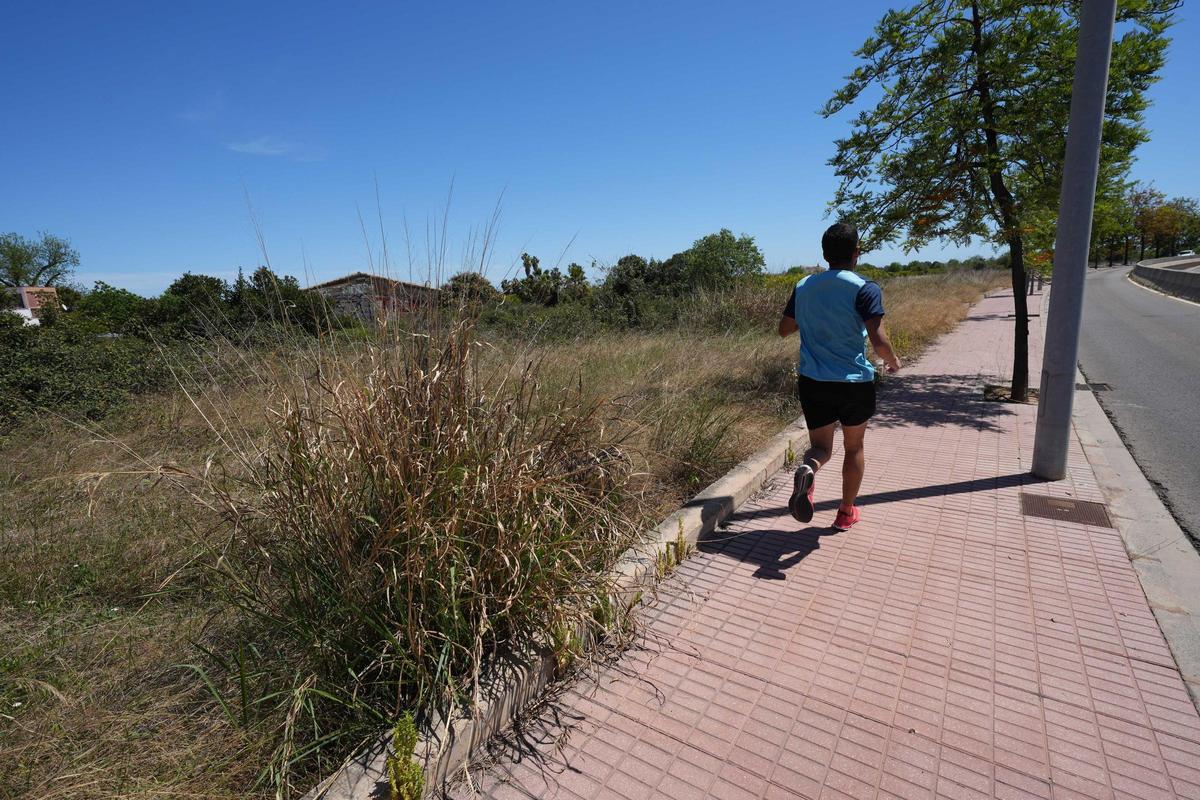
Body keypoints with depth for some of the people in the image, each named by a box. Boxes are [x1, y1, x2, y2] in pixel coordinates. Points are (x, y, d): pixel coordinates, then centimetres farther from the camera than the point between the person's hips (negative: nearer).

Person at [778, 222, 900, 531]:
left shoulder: (803, 286, 4)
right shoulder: (865, 289, -10)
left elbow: (784, 329, 13)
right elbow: (878, 340, -17)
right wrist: (893, 361, 3)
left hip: (813, 381, 3)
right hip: (855, 381, -3)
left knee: (821, 447, 14)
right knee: (854, 447, 18)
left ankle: (807, 468, -23)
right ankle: (846, 513, 29)